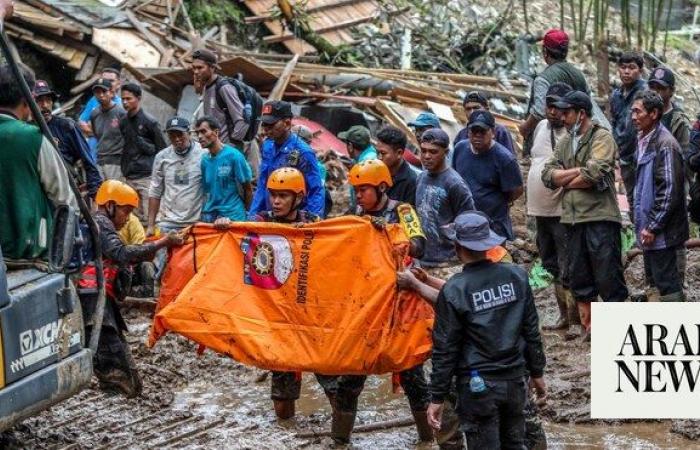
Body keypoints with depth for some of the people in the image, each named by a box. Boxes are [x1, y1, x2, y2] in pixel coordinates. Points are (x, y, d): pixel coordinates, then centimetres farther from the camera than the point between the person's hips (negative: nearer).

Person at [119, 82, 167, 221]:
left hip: (148, 177, -6)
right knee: (135, 216, 7)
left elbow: (162, 150, -2)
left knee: (149, 216, -9)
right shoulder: (123, 122, 13)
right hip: (129, 178, 6)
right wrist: (124, 170, 14)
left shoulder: (150, 121, -4)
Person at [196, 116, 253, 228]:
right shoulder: (204, 160, 5)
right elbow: (206, 190, 13)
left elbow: (248, 189, -3)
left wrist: (245, 213, 5)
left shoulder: (233, 156, -10)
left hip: (233, 217, -5)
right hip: (209, 216, 5)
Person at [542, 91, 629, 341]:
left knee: (608, 278, -5)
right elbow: (548, 175, 4)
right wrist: (580, 171, -9)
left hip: (600, 219, -7)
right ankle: (588, 329, 20)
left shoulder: (602, 138, -5)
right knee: (579, 280, 11)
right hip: (573, 219, 7)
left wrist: (565, 180, -3)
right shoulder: (564, 143, 16)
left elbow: (594, 174, -19)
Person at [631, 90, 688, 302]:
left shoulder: (665, 145, -18)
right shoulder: (644, 141, 11)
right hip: (649, 226, 10)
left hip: (661, 231, -10)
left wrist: (653, 227, -19)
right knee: (654, 278, 17)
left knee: (667, 282, -4)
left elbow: (670, 191, -21)